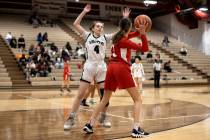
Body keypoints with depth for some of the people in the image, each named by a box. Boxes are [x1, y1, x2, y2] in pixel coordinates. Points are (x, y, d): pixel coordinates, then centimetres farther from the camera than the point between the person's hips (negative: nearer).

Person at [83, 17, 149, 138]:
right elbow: (144, 48, -5)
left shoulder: (118, 36, 13)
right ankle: (136, 129, -11)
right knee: (137, 99, 0)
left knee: (105, 100, 16)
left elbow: (129, 35, 33)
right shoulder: (124, 41, -7)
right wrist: (143, 34, -7)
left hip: (111, 67, 7)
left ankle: (90, 124, 12)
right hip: (122, 68, -7)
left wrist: (139, 32, 17)